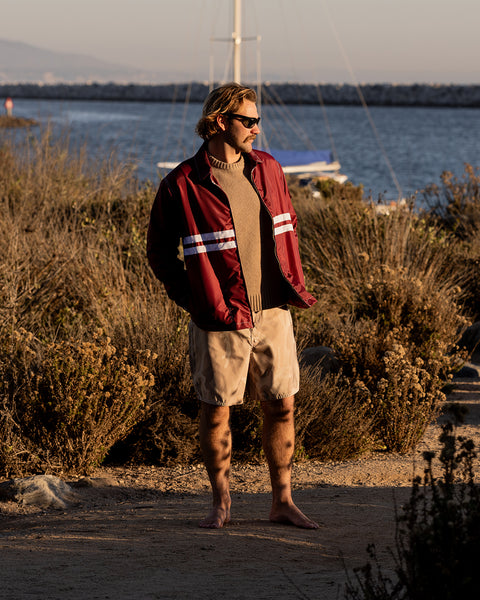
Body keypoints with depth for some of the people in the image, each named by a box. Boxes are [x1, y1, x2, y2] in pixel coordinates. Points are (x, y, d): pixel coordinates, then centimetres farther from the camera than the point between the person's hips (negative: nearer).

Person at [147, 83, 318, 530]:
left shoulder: (267, 170, 7)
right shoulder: (182, 184, -8)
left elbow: (286, 227, 20)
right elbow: (159, 250, 0)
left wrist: (294, 285, 10)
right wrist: (193, 299, -7)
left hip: (272, 313, 4)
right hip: (219, 321, -4)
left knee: (281, 405, 6)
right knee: (216, 410, 3)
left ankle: (282, 501, 17)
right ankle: (221, 503, 19)